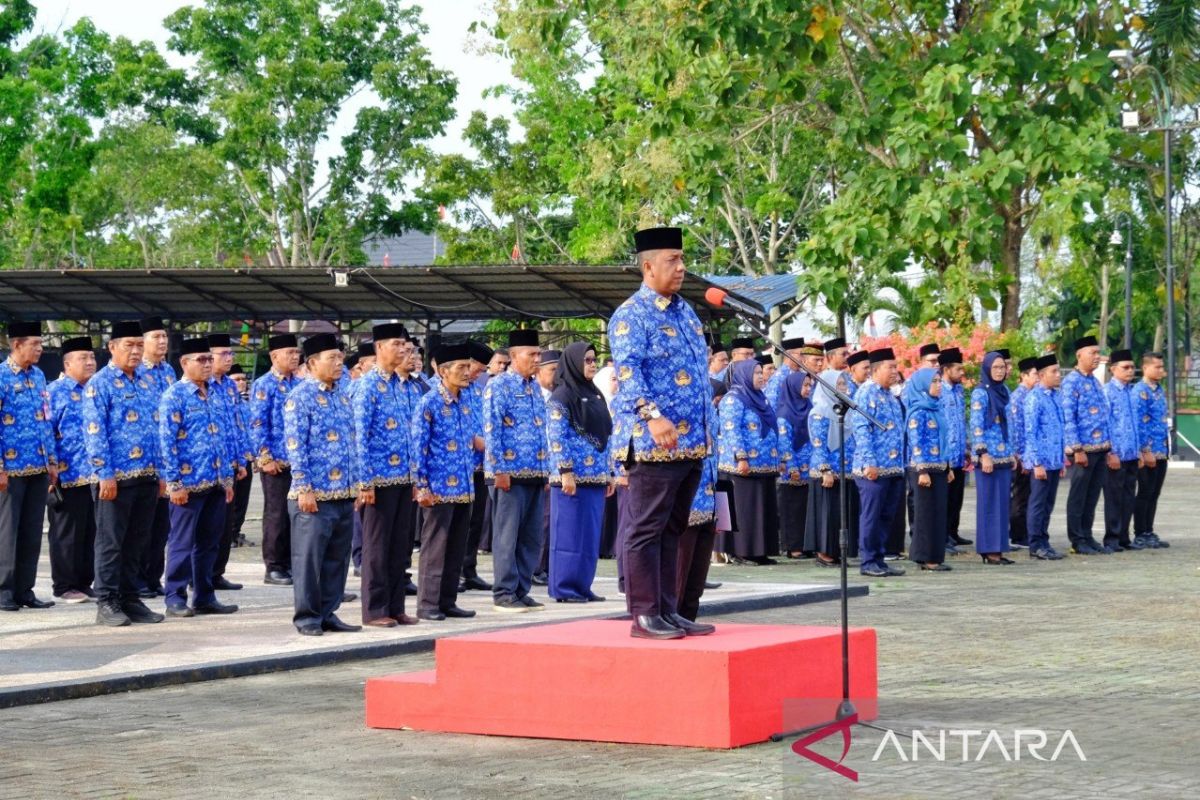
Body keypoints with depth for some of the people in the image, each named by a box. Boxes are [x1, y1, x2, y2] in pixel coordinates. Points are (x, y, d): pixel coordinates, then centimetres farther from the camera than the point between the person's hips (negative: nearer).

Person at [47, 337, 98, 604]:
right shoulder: (54, 392, -3)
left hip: (96, 474, 6)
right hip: (68, 474, -6)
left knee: (91, 532, 8)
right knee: (67, 533, 0)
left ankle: (84, 583, 16)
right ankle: (64, 586, 8)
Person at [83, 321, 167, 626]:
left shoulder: (147, 384, 15)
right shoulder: (100, 384, -5)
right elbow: (94, 432, -11)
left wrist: (160, 472, 14)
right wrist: (105, 474, -16)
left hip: (147, 477, 7)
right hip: (117, 477, -6)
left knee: (137, 543, 10)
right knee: (111, 542, -1)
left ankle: (130, 599, 17)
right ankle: (107, 603, 3)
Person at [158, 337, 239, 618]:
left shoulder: (214, 394, 13)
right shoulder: (174, 396, -8)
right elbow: (167, 442, -11)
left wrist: (228, 478, 14)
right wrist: (174, 483, -15)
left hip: (216, 482, 7)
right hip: (189, 482, -7)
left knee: (209, 542, 11)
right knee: (182, 542, -1)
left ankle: (205, 597, 18)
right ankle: (175, 599, 5)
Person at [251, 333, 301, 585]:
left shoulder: (299, 384, 12)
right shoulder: (264, 386, -6)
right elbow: (257, 425, -10)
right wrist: (266, 458, -15)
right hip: (276, 462, -6)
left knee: (295, 513, 8)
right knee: (277, 514, -2)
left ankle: (289, 564, 15)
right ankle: (274, 568, 4)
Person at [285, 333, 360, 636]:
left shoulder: (343, 395, 15)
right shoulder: (300, 397, -7)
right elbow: (295, 445, -12)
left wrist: (356, 484, 16)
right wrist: (304, 488, -16)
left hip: (344, 494, 7)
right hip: (315, 495, -7)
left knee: (337, 558, 10)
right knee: (309, 557, -2)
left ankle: (328, 613, 18)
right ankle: (307, 617, 5)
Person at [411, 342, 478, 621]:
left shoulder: (466, 403, 11)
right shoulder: (429, 404, -9)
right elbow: (418, 446, -11)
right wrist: (422, 487, -14)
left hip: (464, 490, 7)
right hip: (439, 490, -7)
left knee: (457, 549, 10)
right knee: (435, 547, -2)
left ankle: (448, 602, 17)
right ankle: (427, 604, 3)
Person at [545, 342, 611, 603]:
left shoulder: (595, 394, 16)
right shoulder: (561, 396, -7)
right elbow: (556, 437, -13)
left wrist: (608, 473, 16)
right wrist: (565, 472, -19)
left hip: (595, 475, 8)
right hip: (573, 476, -8)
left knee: (590, 532, 8)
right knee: (570, 530, -4)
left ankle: (582, 585, 14)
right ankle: (565, 588, 0)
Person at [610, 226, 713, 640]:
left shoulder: (685, 311, 17)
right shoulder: (631, 315, -8)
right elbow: (627, 371, -20)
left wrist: (703, 429, 21)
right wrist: (653, 416, -33)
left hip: (692, 443, 8)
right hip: (653, 444, -8)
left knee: (672, 529, 12)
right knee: (646, 529, -4)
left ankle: (668, 611, 17)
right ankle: (644, 615, -1)